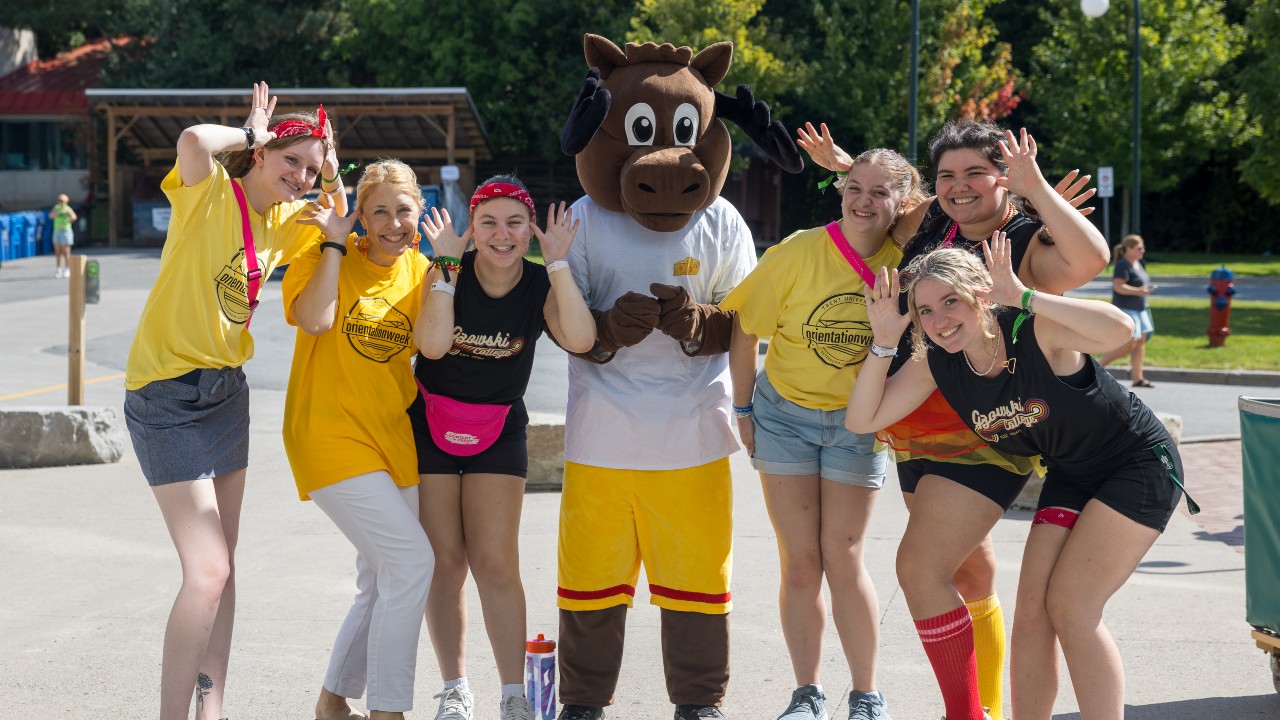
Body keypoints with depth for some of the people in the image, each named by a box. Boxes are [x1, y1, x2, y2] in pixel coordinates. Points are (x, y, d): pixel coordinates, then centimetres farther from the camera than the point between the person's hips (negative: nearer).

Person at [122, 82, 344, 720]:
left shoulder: (281, 220, 8)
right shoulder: (209, 193, -14)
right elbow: (194, 139, -35)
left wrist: (334, 180, 6)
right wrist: (252, 133, -17)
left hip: (226, 389, 9)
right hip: (167, 394, -9)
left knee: (221, 565, 12)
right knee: (208, 572, -14)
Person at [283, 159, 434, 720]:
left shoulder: (417, 270, 7)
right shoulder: (325, 257, -6)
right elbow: (315, 320, -23)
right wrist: (335, 243, -17)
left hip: (393, 440, 6)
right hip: (332, 437, -6)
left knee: (382, 587, 12)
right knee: (413, 558, -17)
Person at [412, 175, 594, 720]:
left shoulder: (540, 285, -8)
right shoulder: (446, 275, -12)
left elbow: (580, 340, -27)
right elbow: (432, 344, -28)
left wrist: (558, 264, -27)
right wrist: (447, 265, -28)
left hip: (498, 430, 1)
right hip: (430, 426, -1)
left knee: (496, 562, -6)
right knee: (445, 561, 1)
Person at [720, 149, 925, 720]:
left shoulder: (903, 262, -11)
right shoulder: (797, 254, -14)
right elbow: (744, 329, -4)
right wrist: (744, 408, -2)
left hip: (857, 423, 0)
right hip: (786, 412, 0)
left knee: (841, 558, -5)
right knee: (800, 561, 0)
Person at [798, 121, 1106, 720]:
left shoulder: (1029, 245, -12)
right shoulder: (930, 223, 5)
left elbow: (1090, 258, -35)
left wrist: (1036, 189, -29)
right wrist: (844, 166, 13)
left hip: (982, 435, -8)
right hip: (914, 433, 8)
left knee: (920, 566, -16)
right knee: (968, 576, 18)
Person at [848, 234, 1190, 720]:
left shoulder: (1035, 330, -29)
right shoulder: (935, 364, -10)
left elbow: (1118, 328, -48)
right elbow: (863, 420, -10)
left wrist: (1023, 297, -44)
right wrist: (884, 342, -22)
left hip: (1139, 465, -7)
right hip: (1070, 475, 7)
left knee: (1070, 606, -13)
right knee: (1032, 609, -1)